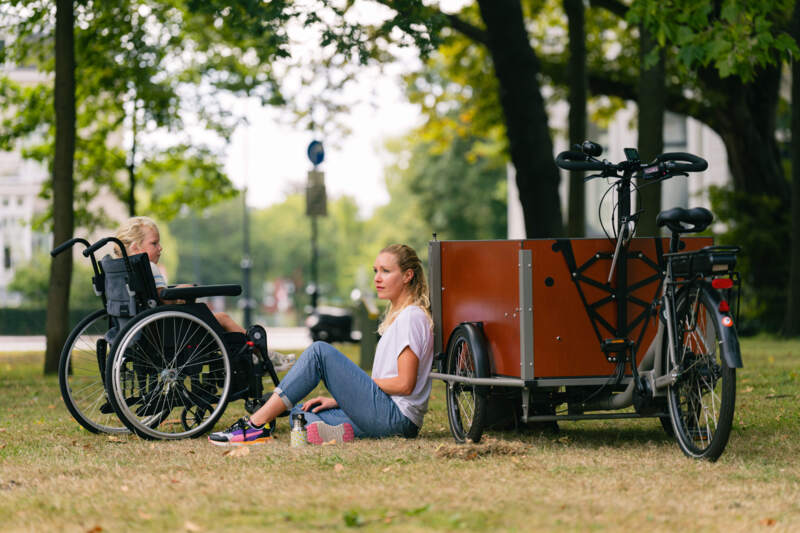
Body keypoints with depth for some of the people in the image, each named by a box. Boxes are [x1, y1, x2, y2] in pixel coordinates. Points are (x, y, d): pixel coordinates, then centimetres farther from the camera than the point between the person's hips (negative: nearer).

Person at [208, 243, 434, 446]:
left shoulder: (412, 316, -8)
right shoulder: (396, 315, 24)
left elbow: (405, 384, -16)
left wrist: (359, 384, -3)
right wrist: (339, 397, 12)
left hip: (397, 417, -10)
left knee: (320, 352, -14)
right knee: (300, 411, 8)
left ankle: (257, 425, -17)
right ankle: (334, 431, -24)